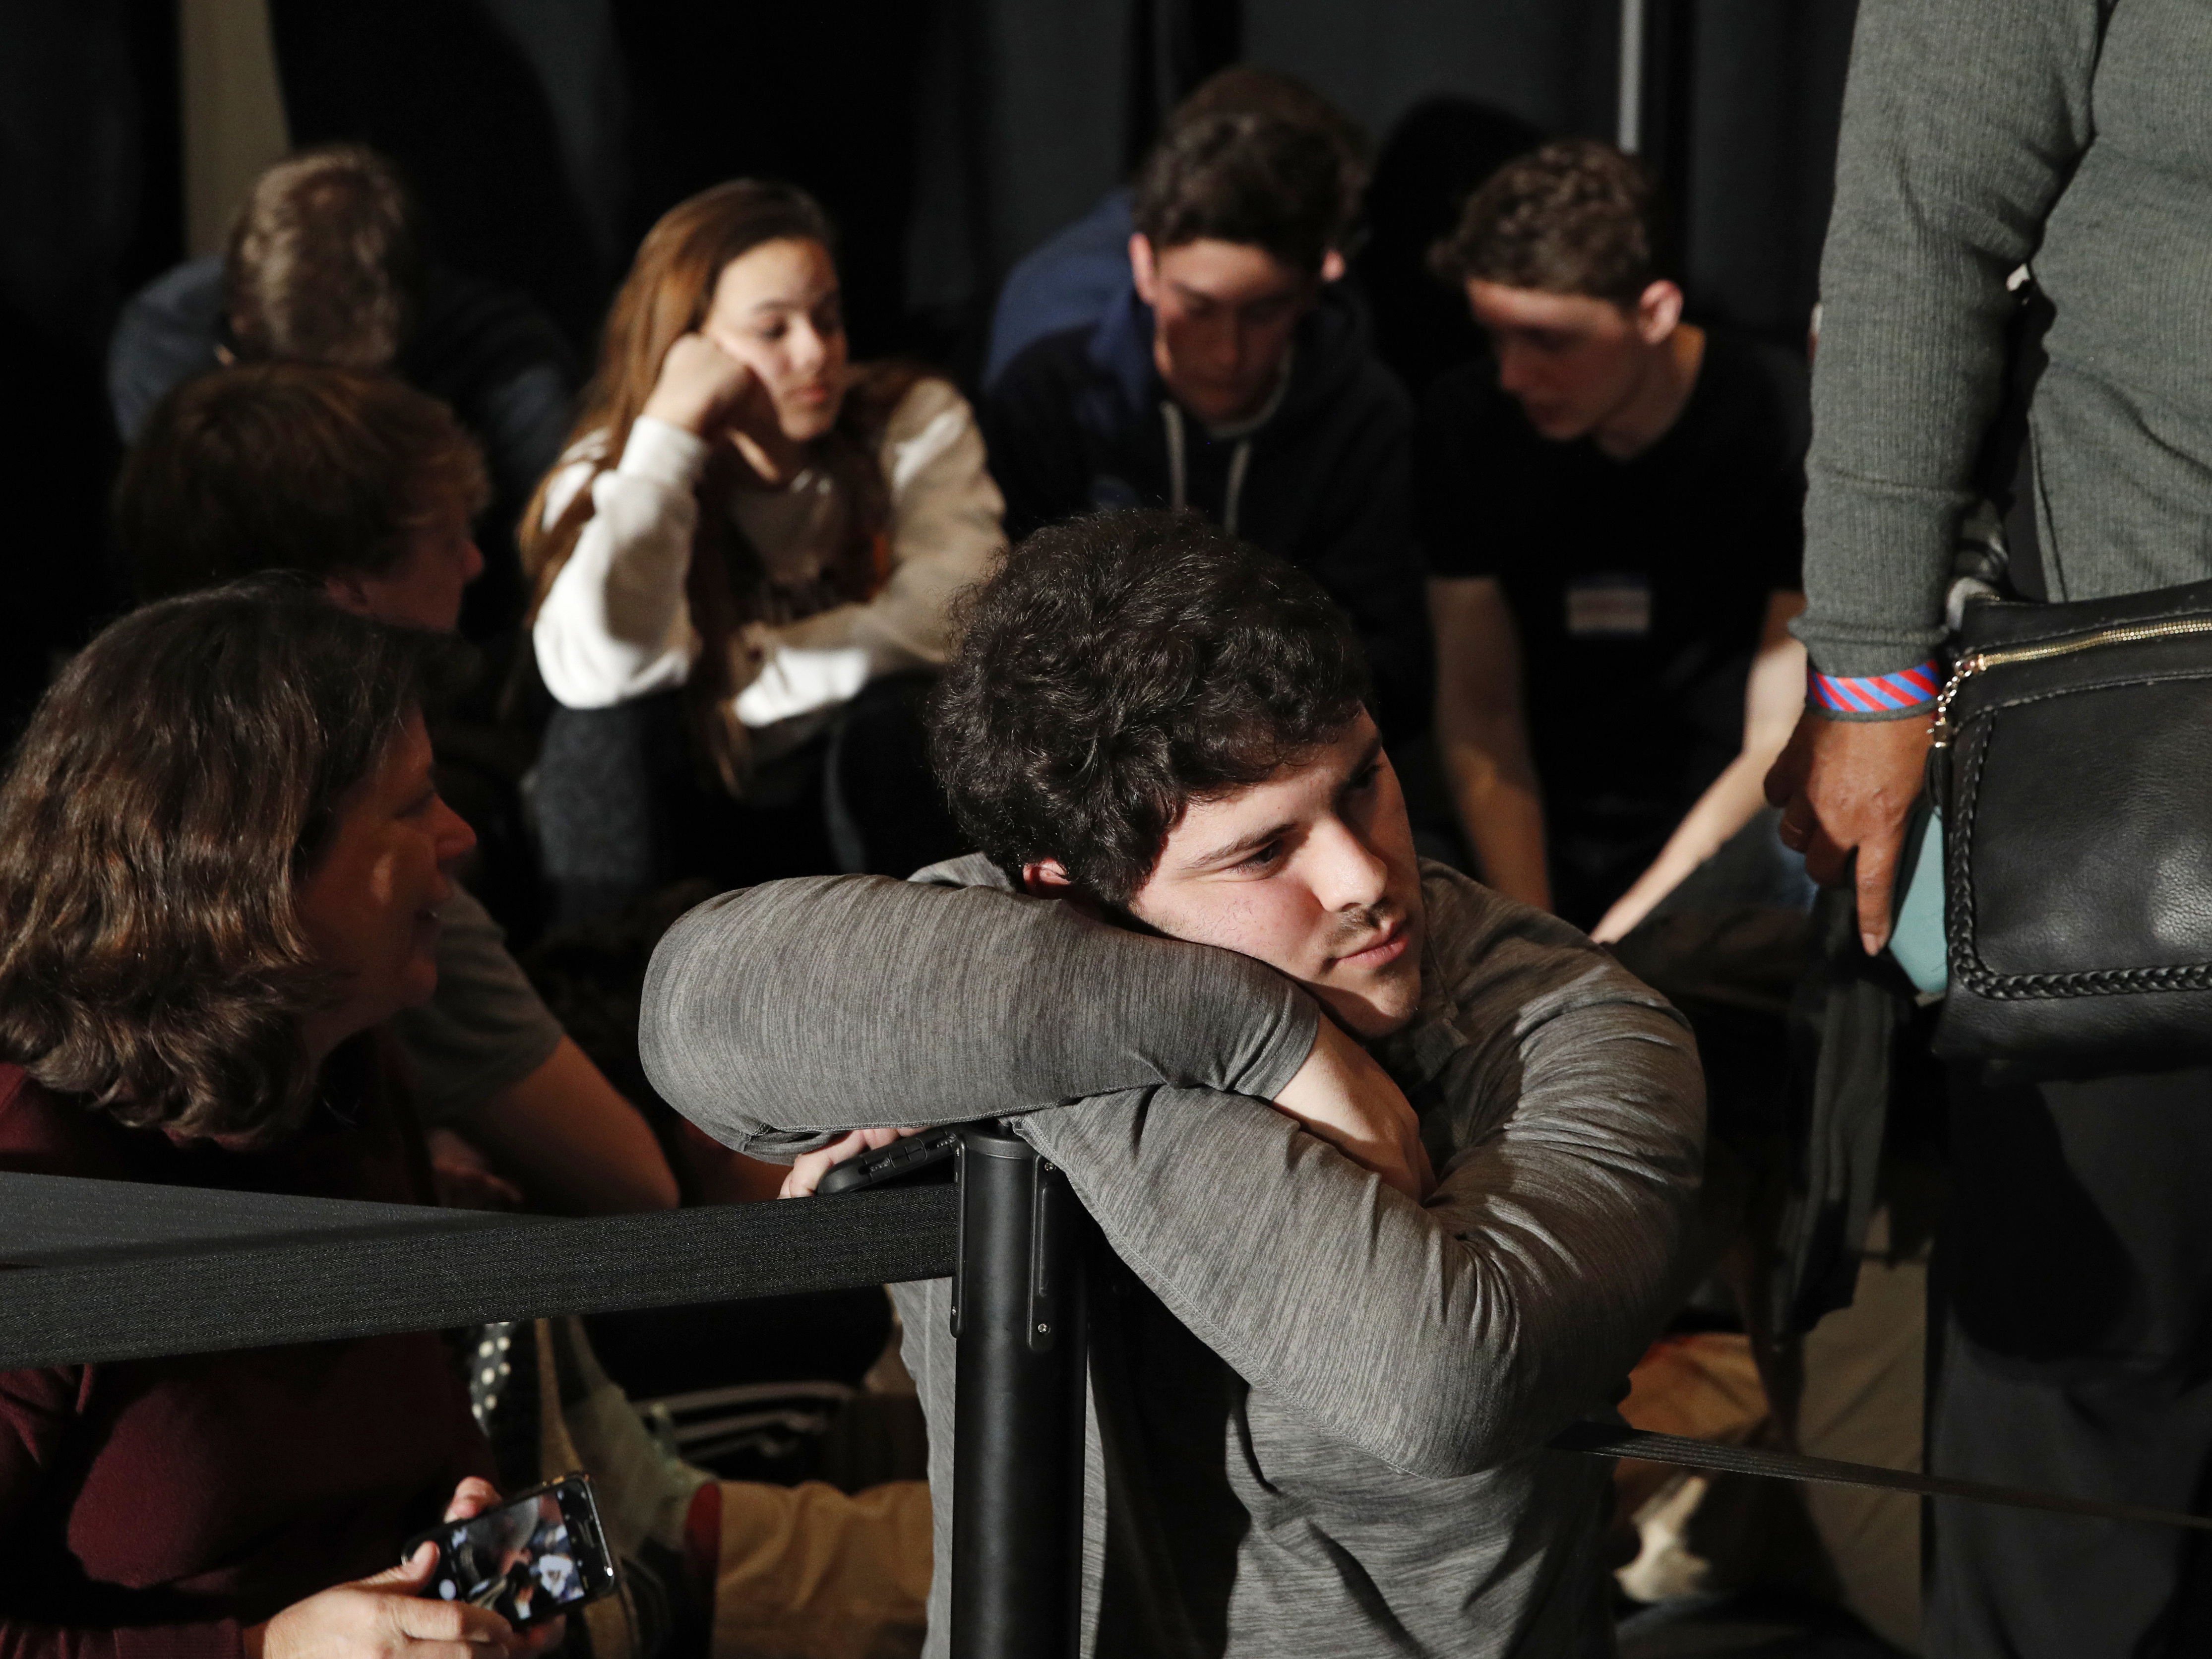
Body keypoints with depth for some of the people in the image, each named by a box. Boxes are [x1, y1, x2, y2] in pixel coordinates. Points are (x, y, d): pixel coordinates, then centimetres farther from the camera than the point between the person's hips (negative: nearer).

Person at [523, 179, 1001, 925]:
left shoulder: (918, 421, -7)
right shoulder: (603, 478, -9)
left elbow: (950, 614, -24)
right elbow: (599, 669, -31)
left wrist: (732, 677, -19)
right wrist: (670, 427, -26)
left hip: (871, 809, 0)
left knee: (907, 707, -29)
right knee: (611, 720, -27)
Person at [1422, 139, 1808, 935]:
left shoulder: (1786, 428, -8)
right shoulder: (1469, 422, 5)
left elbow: (1784, 740, -8)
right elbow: (1478, 706, 5)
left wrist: (1610, 956, -13)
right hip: (1542, 862, 4)